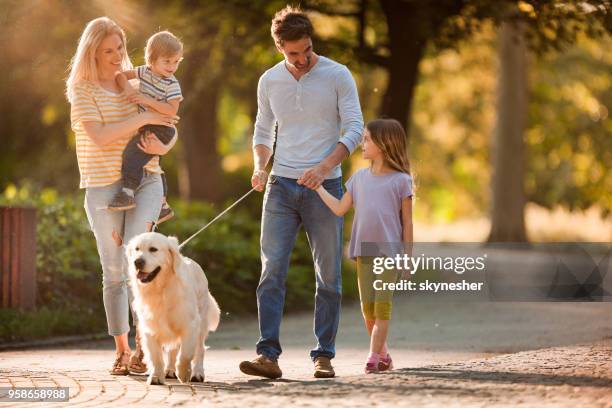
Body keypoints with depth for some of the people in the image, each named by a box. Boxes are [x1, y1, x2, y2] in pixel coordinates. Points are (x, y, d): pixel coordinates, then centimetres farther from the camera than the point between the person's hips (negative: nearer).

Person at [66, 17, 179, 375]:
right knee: (114, 272, 3)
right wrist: (145, 118, -17)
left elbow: (171, 130, 13)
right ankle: (122, 351, 12)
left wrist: (163, 147, -10)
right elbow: (99, 136, -16)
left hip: (145, 181, 2)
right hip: (104, 187, -2)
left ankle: (144, 339, -18)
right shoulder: (82, 90, -2)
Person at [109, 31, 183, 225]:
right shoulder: (145, 71, 2)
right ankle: (163, 206, 34)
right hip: (146, 127, 9)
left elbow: (172, 109, -24)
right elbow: (120, 75, 4)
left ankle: (128, 192, -35)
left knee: (134, 150, -28)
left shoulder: (171, 84, -14)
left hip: (161, 129, -9)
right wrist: (127, 88, -15)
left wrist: (148, 101, -28)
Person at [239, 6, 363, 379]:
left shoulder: (337, 76, -3)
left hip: (324, 187, -2)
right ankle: (268, 355, -11)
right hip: (281, 186, 2)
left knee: (328, 276, 2)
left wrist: (324, 167, -21)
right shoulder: (269, 81, 8)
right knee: (272, 271, -8)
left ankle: (324, 355, 9)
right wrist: (260, 167, -3)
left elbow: (355, 128, -7)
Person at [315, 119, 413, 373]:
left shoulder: (401, 180, -3)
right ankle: (382, 355, 19)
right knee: (367, 306, 6)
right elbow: (339, 209, 8)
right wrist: (318, 186, 2)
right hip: (363, 251, 5)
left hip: (389, 251, -5)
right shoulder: (360, 178, 11)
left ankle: (373, 357, -6)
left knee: (382, 306, -6)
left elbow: (407, 222, -1)